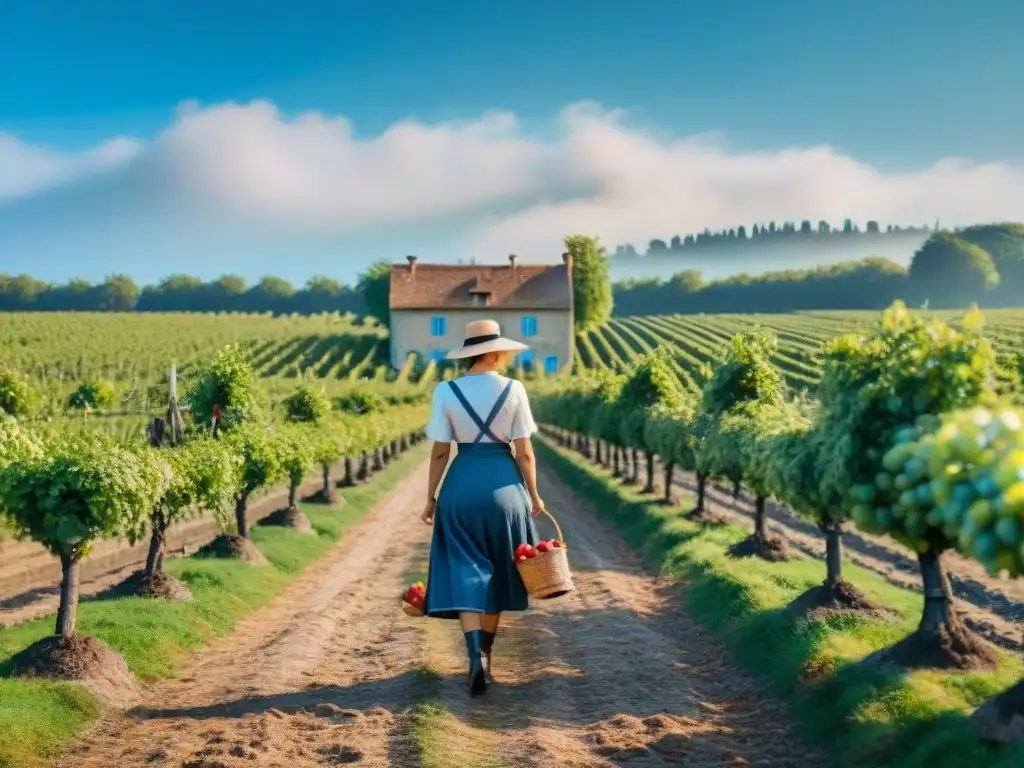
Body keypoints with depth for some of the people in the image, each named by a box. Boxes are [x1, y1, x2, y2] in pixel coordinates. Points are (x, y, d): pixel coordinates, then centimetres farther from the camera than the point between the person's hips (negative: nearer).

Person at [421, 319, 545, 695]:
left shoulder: (446, 390, -3)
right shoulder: (513, 389, -5)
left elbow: (439, 451, -2)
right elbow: (524, 451, -3)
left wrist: (431, 496, 7)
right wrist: (533, 495, 8)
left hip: (461, 484, 0)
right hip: (503, 484, 0)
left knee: (465, 573, 2)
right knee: (495, 572, 15)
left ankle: (477, 656, -16)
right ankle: (484, 655, 25)